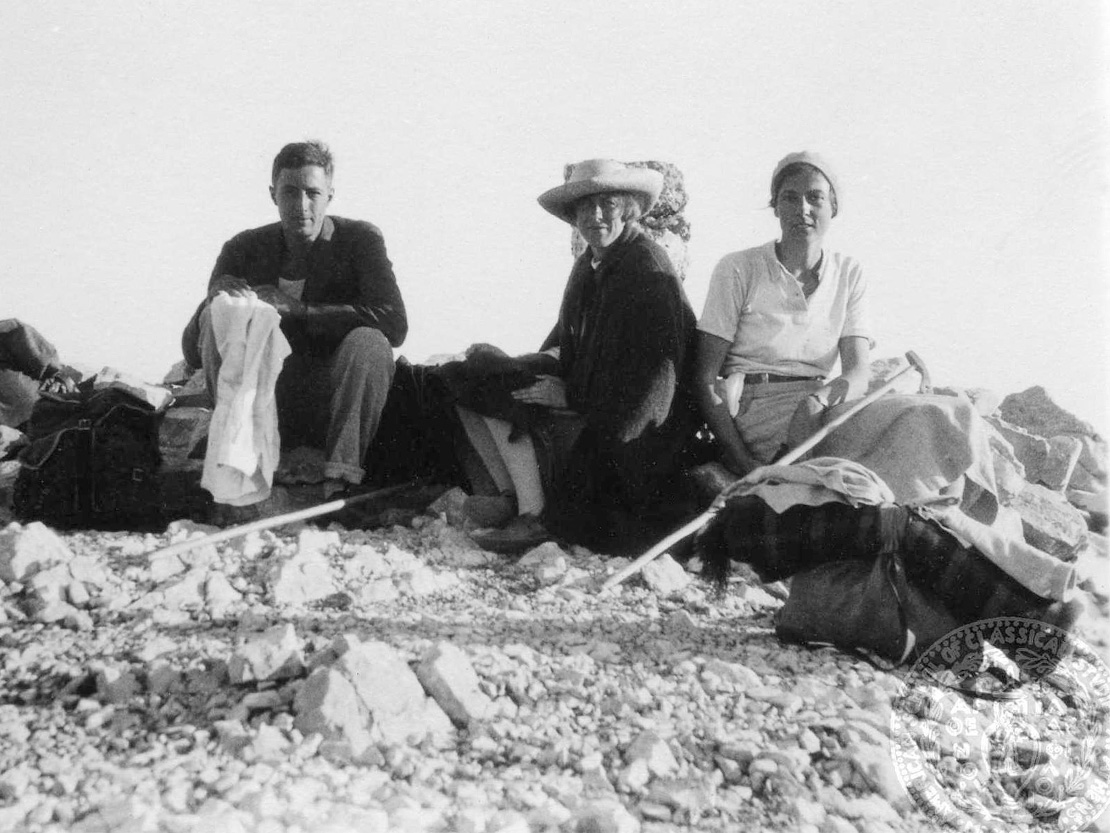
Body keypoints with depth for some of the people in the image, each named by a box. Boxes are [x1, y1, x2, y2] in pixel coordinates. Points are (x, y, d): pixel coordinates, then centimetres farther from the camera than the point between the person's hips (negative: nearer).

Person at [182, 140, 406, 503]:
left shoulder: (360, 239, -2)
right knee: (217, 320, -18)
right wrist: (215, 299, -22)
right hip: (269, 411, 2)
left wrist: (296, 309, -21)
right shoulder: (244, 249, 3)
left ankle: (342, 481, -29)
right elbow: (193, 355, 1)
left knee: (368, 342, -28)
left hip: (338, 410, -2)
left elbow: (395, 325, -20)